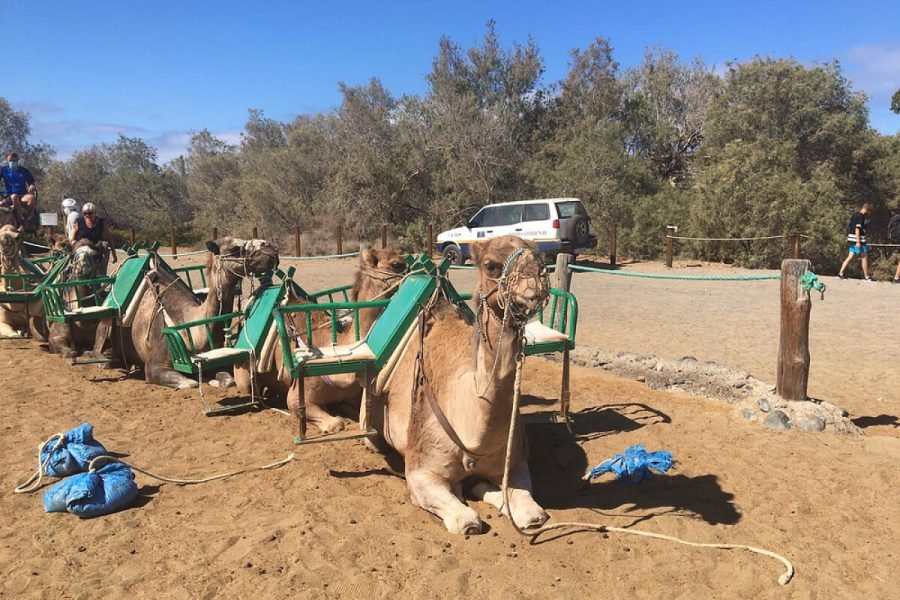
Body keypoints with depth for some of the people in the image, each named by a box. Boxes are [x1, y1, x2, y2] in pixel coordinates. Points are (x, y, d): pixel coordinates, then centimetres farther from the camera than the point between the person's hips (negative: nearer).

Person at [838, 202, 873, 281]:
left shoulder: (856, 214, 12)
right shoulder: (860, 216, -15)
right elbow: (857, 229, -20)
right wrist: (858, 242, -22)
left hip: (852, 240, 9)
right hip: (858, 240, -9)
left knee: (851, 257, 10)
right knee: (864, 257, -1)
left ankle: (840, 273, 5)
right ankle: (867, 277, 5)